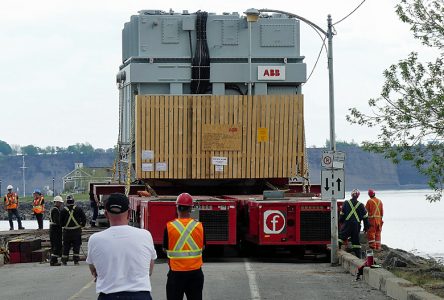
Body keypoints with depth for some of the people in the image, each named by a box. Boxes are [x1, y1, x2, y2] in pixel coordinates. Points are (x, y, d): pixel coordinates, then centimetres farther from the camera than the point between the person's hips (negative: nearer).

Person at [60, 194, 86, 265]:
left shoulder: (63, 210, -4)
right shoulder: (78, 209, -4)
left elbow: (61, 221, 0)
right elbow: (84, 218, -2)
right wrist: (82, 225, 13)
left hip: (67, 231, 0)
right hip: (77, 230, 0)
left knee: (66, 246, 8)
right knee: (76, 246, 6)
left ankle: (64, 261, 10)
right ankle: (76, 260, 2)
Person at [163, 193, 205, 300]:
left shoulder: (169, 227, -10)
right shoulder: (199, 226, -5)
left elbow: (165, 249, 0)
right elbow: (202, 247, 7)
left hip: (176, 272, -2)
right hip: (195, 272, 2)